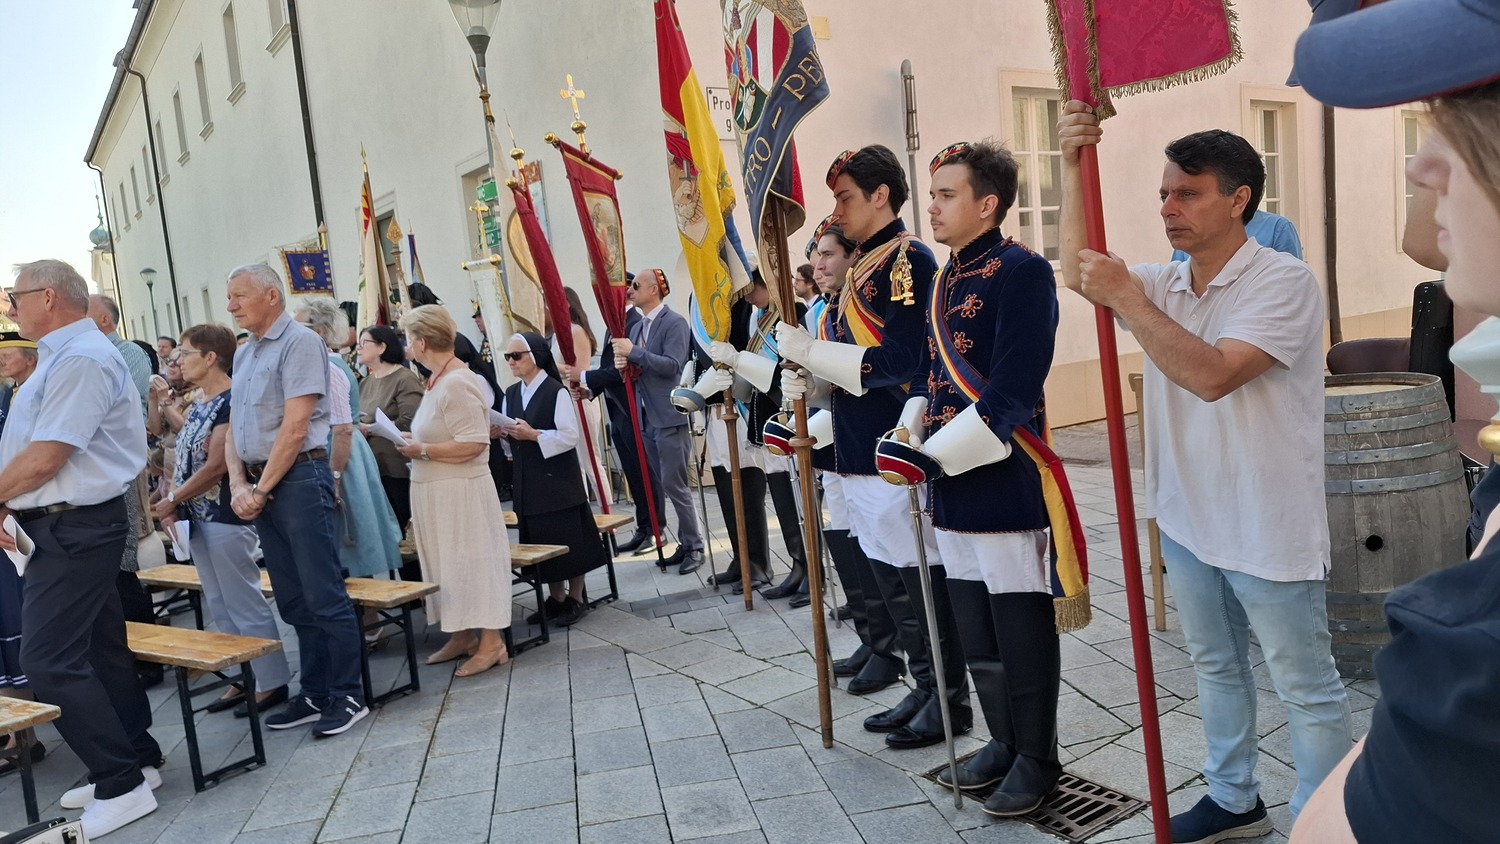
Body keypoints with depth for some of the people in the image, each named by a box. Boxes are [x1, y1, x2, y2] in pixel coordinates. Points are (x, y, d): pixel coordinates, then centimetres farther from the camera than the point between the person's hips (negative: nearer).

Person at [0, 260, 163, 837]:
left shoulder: (80, 360, -17)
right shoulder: (63, 356, 15)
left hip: (75, 529, -10)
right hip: (71, 527, 10)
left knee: (49, 661, -9)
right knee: (99, 651, 15)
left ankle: (121, 786, -1)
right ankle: (137, 763, 26)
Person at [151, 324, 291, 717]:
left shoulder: (231, 402, -16)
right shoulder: (199, 404, 12)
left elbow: (215, 466, -20)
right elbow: (183, 457, 13)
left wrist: (171, 501, -12)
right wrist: (173, 501, -1)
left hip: (226, 517, -10)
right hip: (199, 517, 10)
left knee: (245, 603, -2)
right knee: (219, 606, 15)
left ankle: (272, 682, 9)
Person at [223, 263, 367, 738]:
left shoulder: (299, 342, -7)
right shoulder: (244, 354, 18)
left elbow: (295, 427, -14)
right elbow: (233, 430, 15)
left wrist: (262, 490, -12)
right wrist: (239, 486, 0)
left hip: (298, 479, -8)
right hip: (259, 485, 8)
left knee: (324, 596, -5)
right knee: (293, 600, 13)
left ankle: (349, 695, 4)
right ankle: (315, 694, 22)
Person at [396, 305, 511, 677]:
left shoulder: (457, 383, -19)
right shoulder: (438, 379, 10)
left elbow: (474, 443, -25)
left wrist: (423, 450, -17)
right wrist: (415, 445, 5)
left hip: (461, 492, -10)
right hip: (435, 490, 10)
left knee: (471, 561, -2)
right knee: (448, 563, 15)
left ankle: (491, 642, 6)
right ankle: (462, 635, 27)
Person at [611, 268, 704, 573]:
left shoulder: (674, 323, -9)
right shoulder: (636, 328, 16)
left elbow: (672, 366, -20)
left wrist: (634, 352, -20)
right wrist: (623, 364, -2)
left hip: (670, 418, -8)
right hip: (647, 419, 9)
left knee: (674, 486, -6)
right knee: (657, 486, 10)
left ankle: (695, 547, 6)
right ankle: (685, 544, 20)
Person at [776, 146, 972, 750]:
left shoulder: (908, 259, -12)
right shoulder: (863, 265, 16)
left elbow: (900, 361, -21)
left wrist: (812, 351, -18)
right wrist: (812, 383, 1)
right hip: (861, 449, 10)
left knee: (920, 576, 1)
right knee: (891, 577, 16)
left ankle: (950, 702, 16)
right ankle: (926, 690, 29)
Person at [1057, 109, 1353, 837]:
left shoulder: (1284, 281, -17)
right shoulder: (1168, 285, 5)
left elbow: (1211, 374, -29)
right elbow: (1079, 274, -5)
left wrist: (1126, 298, -25)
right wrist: (1072, 166, -10)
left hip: (1266, 530, -7)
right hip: (1187, 519, 7)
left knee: (1306, 689, 8)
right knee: (1215, 667, 21)